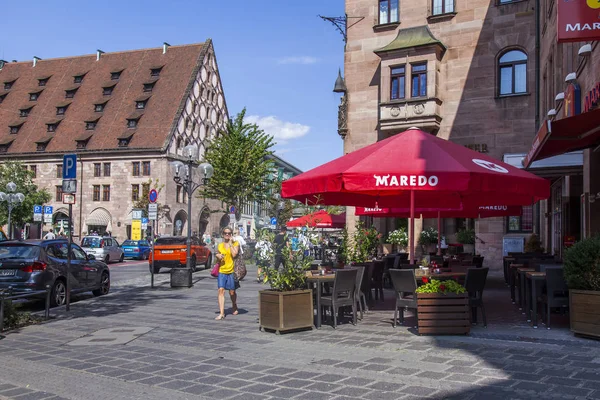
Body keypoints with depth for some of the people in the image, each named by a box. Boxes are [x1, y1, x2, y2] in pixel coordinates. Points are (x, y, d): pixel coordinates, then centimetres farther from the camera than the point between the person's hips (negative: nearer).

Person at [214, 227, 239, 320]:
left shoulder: (235, 243, -1)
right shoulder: (220, 245, 11)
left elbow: (234, 254, -18)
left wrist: (230, 243, -13)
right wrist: (218, 256, 1)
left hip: (232, 271, -3)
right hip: (222, 271, 3)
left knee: (232, 292, 7)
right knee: (221, 290, -9)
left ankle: (234, 307, 35)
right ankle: (221, 313, -8)